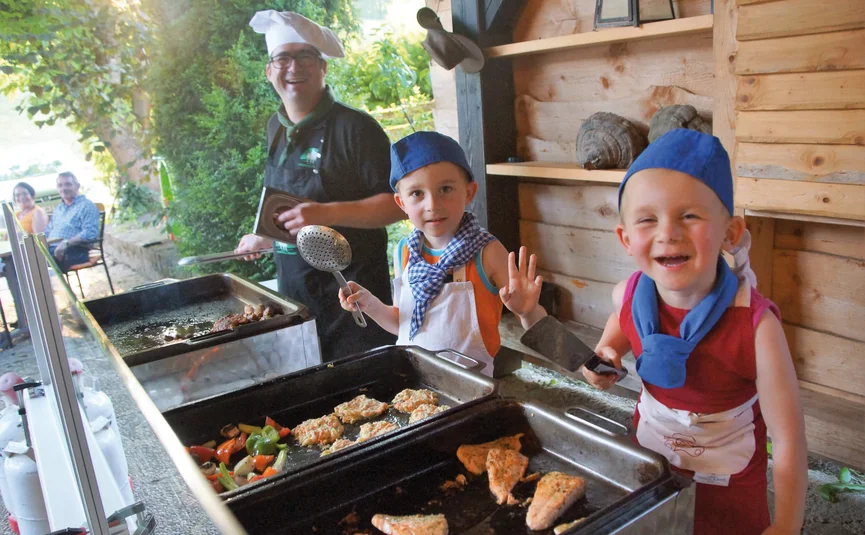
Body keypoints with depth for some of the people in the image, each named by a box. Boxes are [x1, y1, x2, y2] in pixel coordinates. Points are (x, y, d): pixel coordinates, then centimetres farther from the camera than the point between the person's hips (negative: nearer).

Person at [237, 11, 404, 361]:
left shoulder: (354, 127, -11)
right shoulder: (276, 128, 10)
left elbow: (397, 203, -16)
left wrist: (328, 213, -26)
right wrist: (264, 239, 34)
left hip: (352, 294, -6)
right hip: (293, 291, 6)